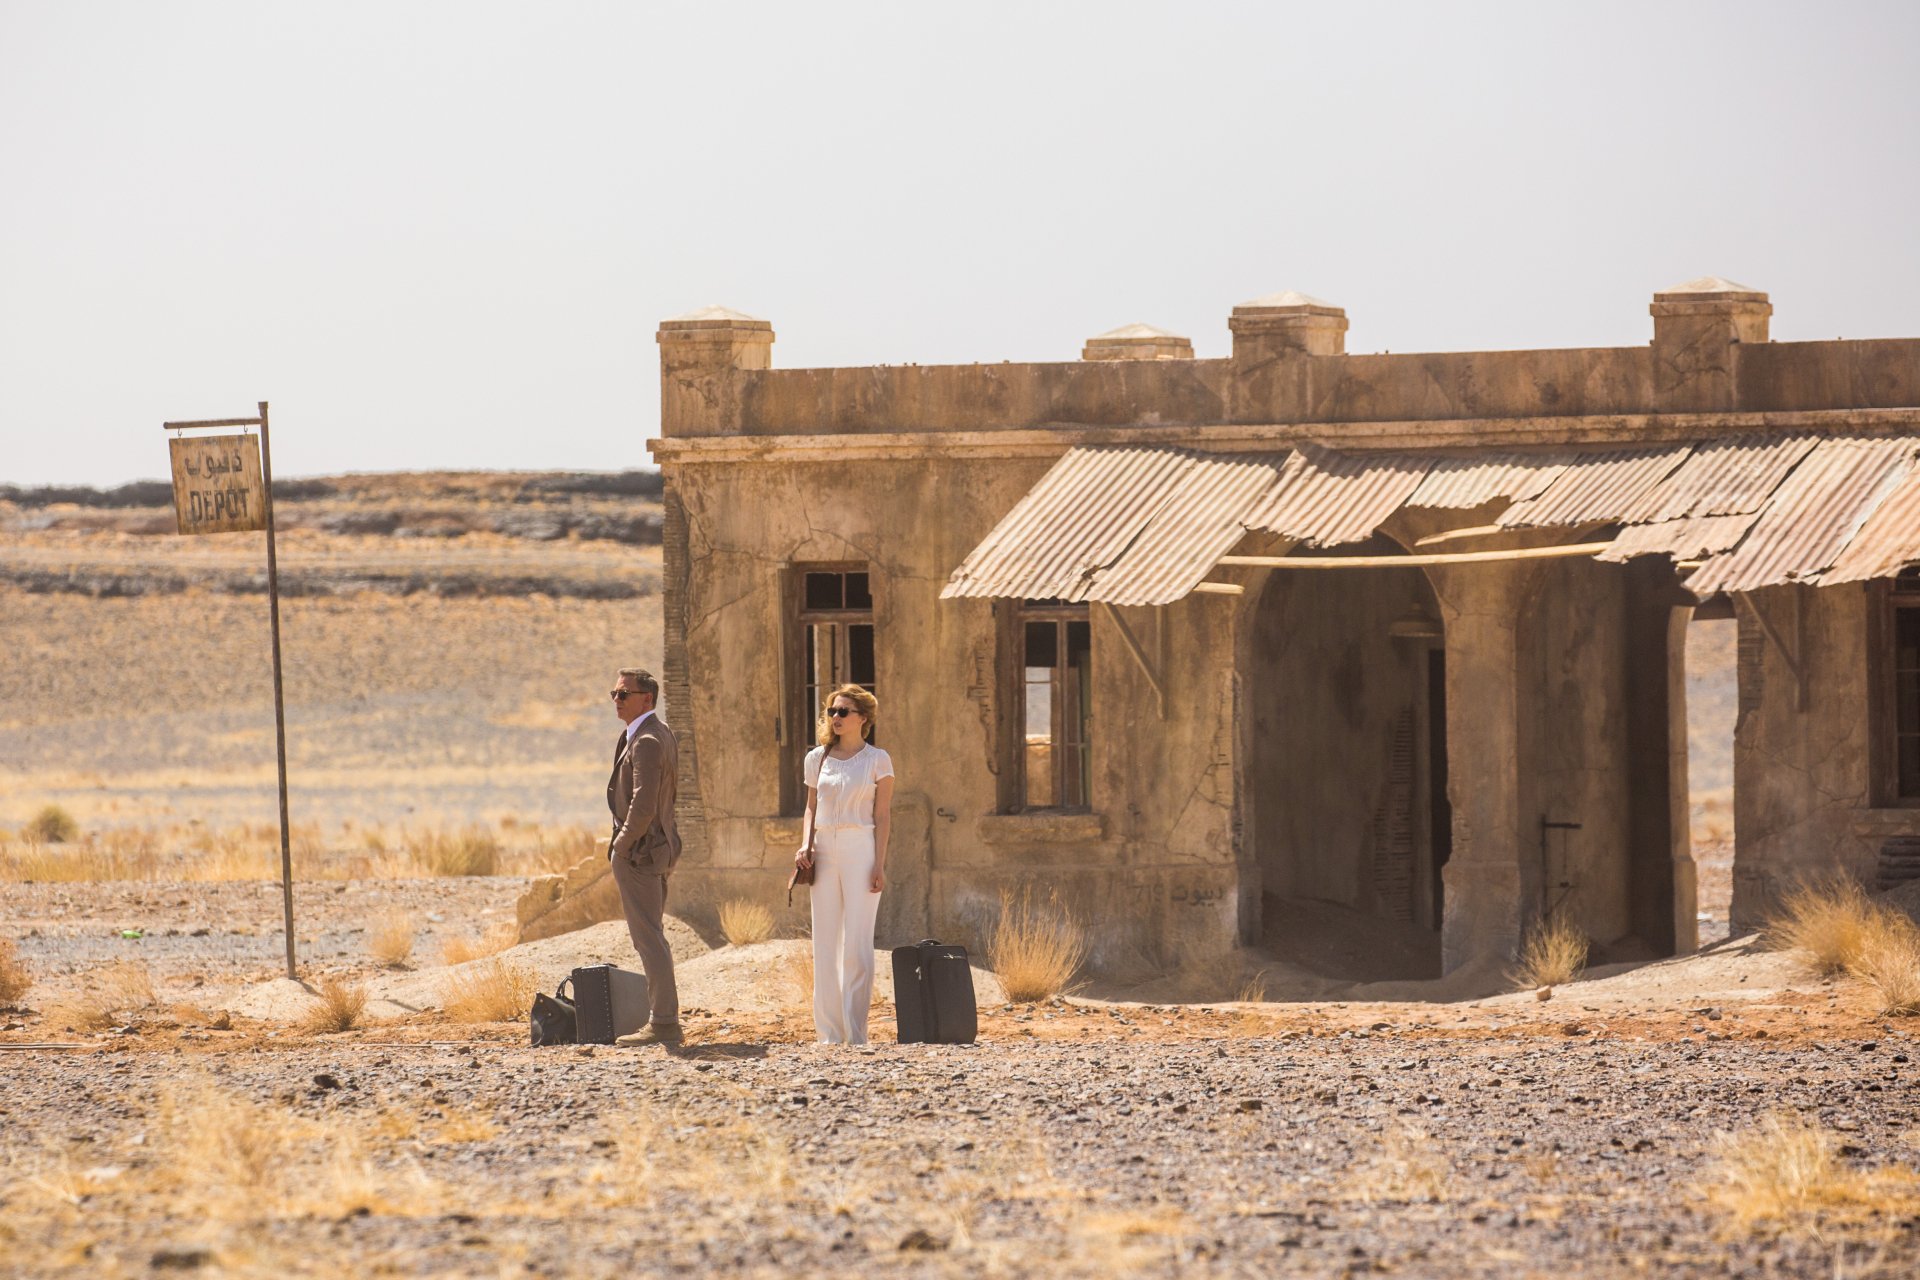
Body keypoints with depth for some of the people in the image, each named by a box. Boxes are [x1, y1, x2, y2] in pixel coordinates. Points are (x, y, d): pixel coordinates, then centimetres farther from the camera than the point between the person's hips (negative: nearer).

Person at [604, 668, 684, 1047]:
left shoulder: (646, 742, -18)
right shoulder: (663, 734, 14)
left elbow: (643, 805, -24)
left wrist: (621, 845, -14)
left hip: (638, 852, -11)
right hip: (662, 848, 11)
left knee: (649, 938, -8)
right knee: (649, 937, 16)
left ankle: (663, 1024, -8)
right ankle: (663, 1019, 19)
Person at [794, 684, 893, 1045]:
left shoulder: (877, 760, 0)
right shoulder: (818, 758, 10)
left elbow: (882, 816, -1)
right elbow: (811, 808, 15)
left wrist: (879, 864, -8)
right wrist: (805, 845, -2)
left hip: (860, 850, -4)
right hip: (824, 851, 4)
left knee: (857, 944, -7)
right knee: (825, 944, 3)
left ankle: (856, 1033, -5)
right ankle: (829, 1031, 7)